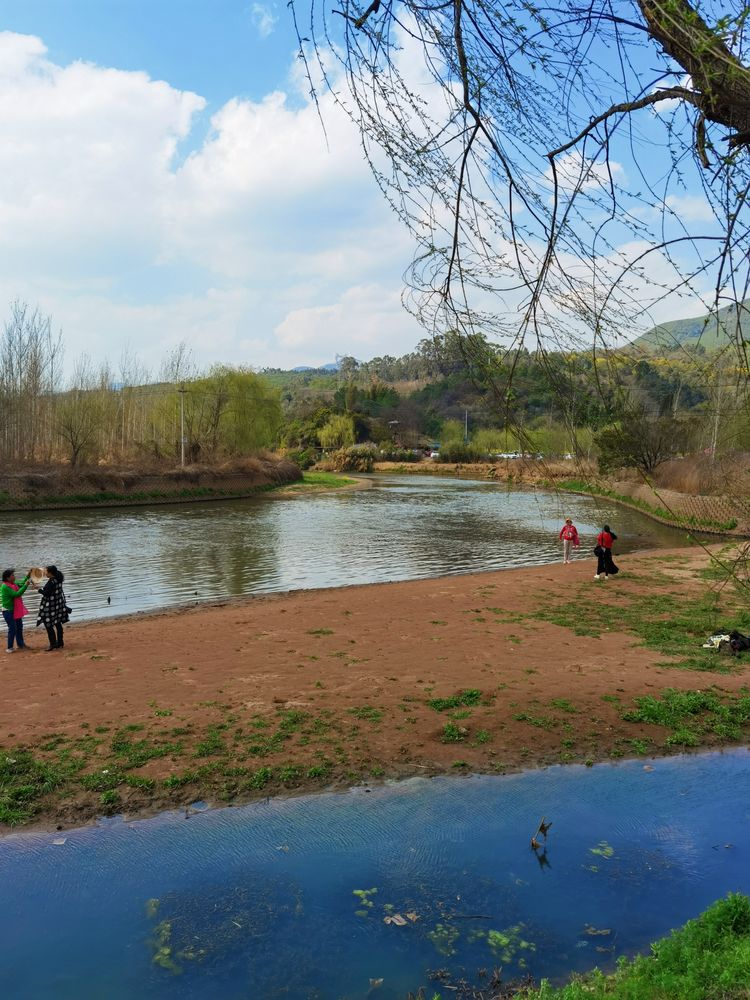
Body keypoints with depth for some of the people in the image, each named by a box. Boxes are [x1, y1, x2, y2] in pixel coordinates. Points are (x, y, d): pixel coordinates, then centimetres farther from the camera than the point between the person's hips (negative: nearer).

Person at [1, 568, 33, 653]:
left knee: (19, 627, 17)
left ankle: (20, 644, 30)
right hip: (8, 611, -9)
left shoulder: (13, 584, 4)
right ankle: (9, 648, 1)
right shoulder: (5, 587, -23)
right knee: (12, 628, -8)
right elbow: (17, 594, -28)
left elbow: (21, 584, 16)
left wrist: (27, 576, 3)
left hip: (16, 610, 9)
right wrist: (26, 585, -28)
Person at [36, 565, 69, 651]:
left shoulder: (51, 582, -23)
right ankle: (60, 643, 21)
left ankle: (53, 644, 3)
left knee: (48, 625, 0)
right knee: (58, 624, 15)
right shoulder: (58, 579, 3)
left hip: (51, 606, -9)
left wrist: (39, 588, -9)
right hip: (58, 605, 9)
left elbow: (46, 593, -22)